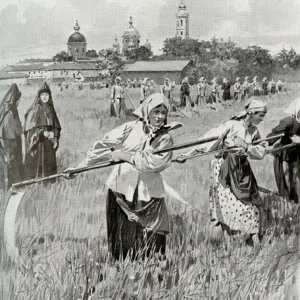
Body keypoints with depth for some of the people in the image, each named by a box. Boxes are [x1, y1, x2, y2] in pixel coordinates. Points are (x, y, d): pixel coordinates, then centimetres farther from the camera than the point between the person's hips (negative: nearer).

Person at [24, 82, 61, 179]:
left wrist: (55, 138, 1)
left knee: (49, 166, 4)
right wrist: (43, 133, -20)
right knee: (37, 166, -6)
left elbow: (56, 127, 14)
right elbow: (29, 128, -10)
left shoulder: (51, 109, 11)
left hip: (49, 145, 5)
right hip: (37, 144, -5)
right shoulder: (34, 110, -6)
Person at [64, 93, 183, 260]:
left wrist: (126, 156, -18)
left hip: (148, 195, 0)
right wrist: (79, 167, -4)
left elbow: (155, 161, -16)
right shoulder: (130, 128, 1)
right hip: (121, 190, 0)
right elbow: (104, 146, 0)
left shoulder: (165, 138, 0)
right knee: (121, 241, 6)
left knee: (152, 247, 0)